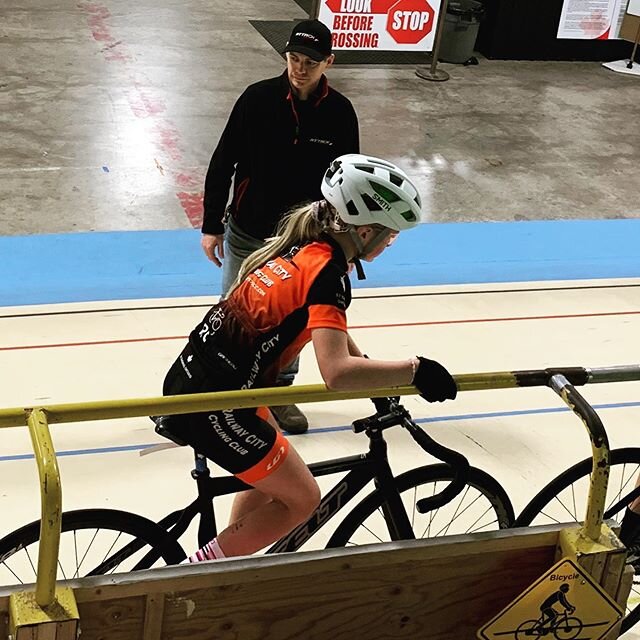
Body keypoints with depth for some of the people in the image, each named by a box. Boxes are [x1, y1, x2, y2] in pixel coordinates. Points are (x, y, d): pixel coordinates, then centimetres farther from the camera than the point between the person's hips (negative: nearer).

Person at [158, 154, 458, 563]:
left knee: (271, 477, 26)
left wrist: (380, 377, 23)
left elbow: (329, 329, 24)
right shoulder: (329, 272, -19)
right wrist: (414, 369, -22)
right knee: (302, 498, 5)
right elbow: (337, 373, -31)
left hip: (192, 379, 9)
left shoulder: (303, 246, 8)